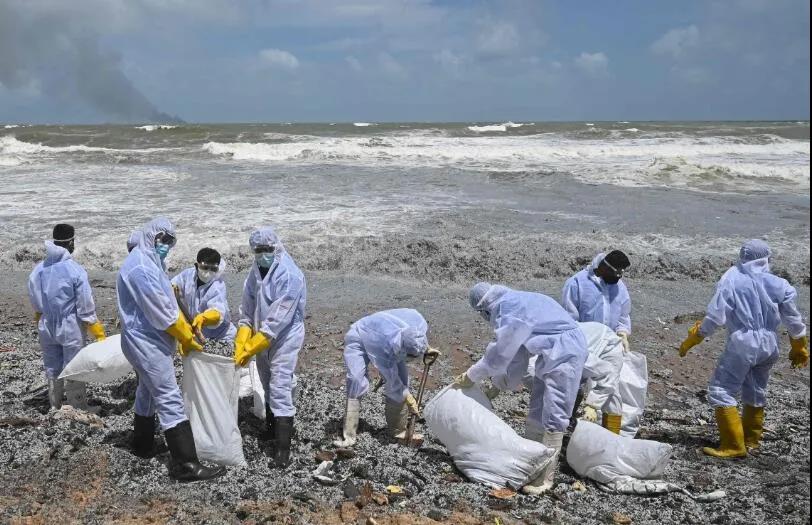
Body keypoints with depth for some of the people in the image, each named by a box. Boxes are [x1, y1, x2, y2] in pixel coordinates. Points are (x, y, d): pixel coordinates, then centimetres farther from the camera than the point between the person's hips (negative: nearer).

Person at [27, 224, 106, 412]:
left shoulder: (39, 269, -4)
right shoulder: (75, 270, -19)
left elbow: (35, 301, 6)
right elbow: (85, 305, -15)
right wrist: (97, 330, -6)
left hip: (47, 328, 5)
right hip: (71, 328, -5)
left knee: (52, 368, 16)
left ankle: (55, 407, 28)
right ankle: (78, 409, 14)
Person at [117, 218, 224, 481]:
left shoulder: (150, 263, 14)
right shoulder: (141, 267, -20)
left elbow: (168, 302, 14)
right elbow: (160, 310, -22)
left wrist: (186, 328, 5)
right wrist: (185, 336, -12)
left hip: (146, 340, 11)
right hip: (147, 341, -11)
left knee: (148, 391, 23)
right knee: (170, 399, -12)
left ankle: (143, 444, 40)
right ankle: (186, 464, -13)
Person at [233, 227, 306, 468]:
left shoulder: (290, 276, -22)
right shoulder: (256, 271, 2)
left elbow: (278, 319, -25)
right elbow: (246, 310, 6)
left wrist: (250, 348, -22)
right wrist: (241, 344, -5)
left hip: (285, 339, -8)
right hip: (261, 339, 8)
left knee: (280, 389, -12)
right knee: (268, 386, 20)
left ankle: (283, 448, -10)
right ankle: (271, 428, 40)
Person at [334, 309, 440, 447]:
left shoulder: (420, 323, -29)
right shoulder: (386, 348, -42)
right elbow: (393, 383, -26)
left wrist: (427, 348, 11)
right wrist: (410, 401, -16)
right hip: (358, 340, -7)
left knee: (401, 378, -5)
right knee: (356, 381, -25)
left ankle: (397, 430, 7)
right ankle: (348, 435, -20)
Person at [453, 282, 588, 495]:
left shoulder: (509, 308, -17)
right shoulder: (514, 303, 13)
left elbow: (500, 353, -13)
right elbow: (517, 353, 19)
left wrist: (470, 377, -2)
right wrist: (505, 385, 23)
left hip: (565, 353, -11)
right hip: (551, 354, 11)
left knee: (553, 417, -8)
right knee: (536, 411, 14)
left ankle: (545, 477, -2)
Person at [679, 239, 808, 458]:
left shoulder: (731, 281, -11)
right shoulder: (778, 284, 0)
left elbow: (715, 317, -13)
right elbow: (793, 320, 8)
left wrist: (691, 340, -3)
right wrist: (800, 348, 23)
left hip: (741, 345, -6)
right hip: (769, 346, 6)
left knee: (721, 391, -2)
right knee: (756, 392, 22)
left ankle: (733, 446, -7)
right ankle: (752, 439, 35)